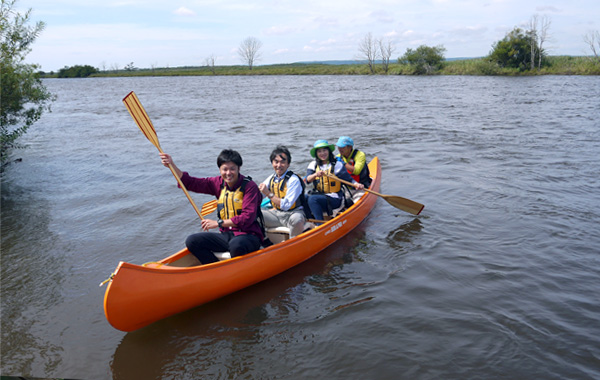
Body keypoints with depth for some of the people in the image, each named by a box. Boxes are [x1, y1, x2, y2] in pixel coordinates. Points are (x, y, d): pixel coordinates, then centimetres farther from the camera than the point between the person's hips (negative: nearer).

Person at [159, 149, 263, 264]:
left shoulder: (249, 186, -10)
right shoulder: (219, 183, 9)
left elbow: (248, 217, -19)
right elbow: (191, 183, 9)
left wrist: (219, 223, -20)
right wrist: (171, 165, -2)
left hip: (248, 235, -6)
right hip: (226, 235, 6)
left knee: (236, 245, -40)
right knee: (192, 241, -9)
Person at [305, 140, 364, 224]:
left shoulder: (337, 165, -2)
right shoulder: (313, 165, 9)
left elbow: (348, 179, -5)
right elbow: (308, 180, -7)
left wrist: (356, 184, -26)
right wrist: (316, 175, -29)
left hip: (334, 199, -5)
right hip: (318, 194, 5)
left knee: (312, 199, -31)